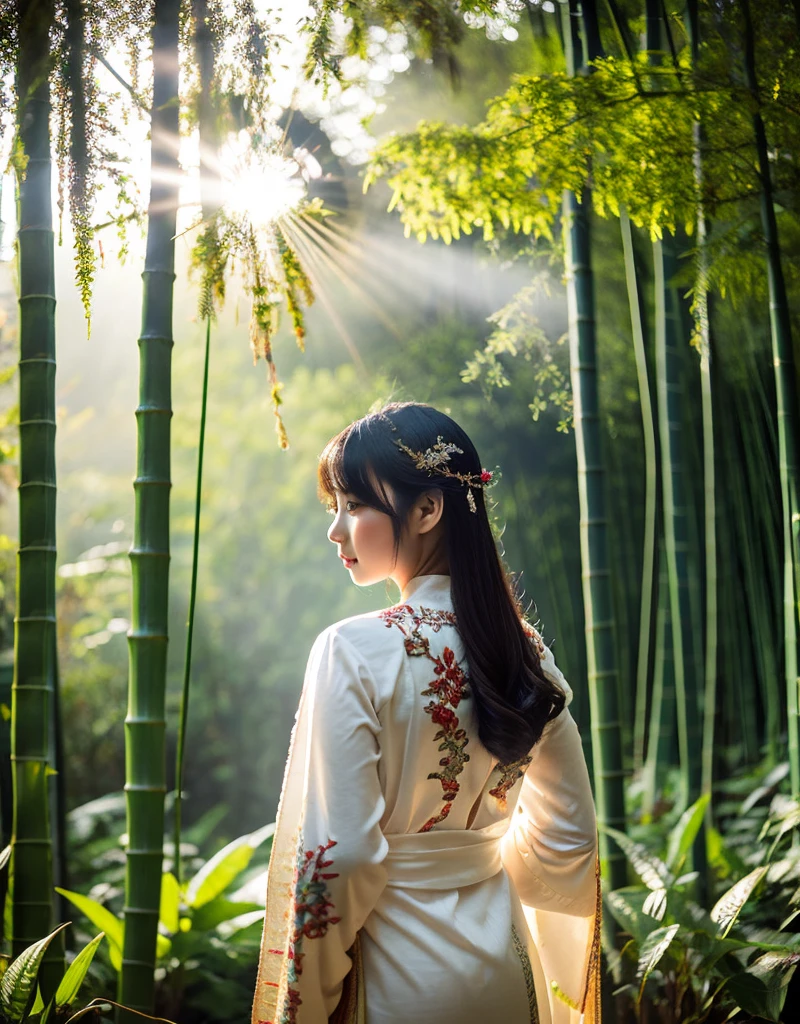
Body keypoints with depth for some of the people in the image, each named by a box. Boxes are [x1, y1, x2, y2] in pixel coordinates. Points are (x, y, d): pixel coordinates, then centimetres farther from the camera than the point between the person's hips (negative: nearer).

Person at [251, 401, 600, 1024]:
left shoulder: (354, 652, -19)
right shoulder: (523, 650, -1)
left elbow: (339, 856, -21)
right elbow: (567, 838, 5)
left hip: (392, 972, -5)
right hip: (506, 969, 6)